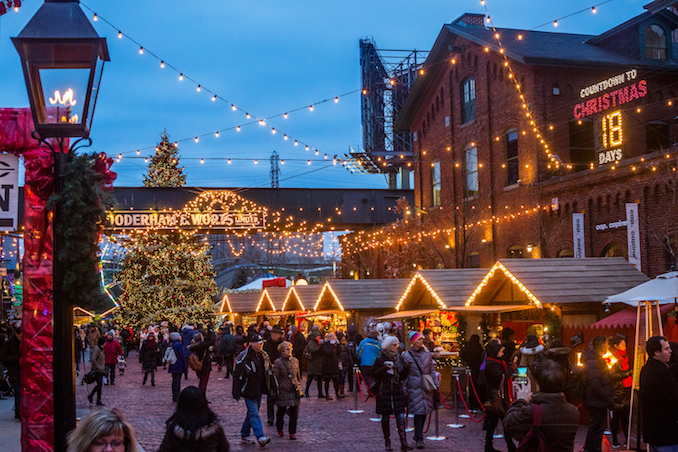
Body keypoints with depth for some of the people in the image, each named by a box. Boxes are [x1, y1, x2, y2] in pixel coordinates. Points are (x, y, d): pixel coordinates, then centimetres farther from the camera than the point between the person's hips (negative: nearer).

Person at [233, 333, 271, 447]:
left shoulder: (264, 356, 6)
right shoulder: (243, 357, -13)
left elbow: (269, 372, 16)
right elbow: (237, 376, -11)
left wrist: (271, 388, 13)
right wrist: (236, 393, -13)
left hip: (259, 390, 7)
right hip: (248, 390, -7)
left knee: (252, 412, 13)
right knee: (254, 413, -11)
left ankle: (244, 436, 25)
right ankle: (260, 438, -16)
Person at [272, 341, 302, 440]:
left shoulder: (295, 361, 8)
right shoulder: (277, 362, -6)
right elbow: (275, 378, -4)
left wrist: (299, 387, 15)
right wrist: (276, 391, -7)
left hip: (295, 390, 4)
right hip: (283, 391, -3)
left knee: (294, 412, 0)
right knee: (281, 411, 7)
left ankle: (292, 432, 10)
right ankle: (280, 429, 31)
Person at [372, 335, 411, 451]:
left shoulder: (400, 358, 9)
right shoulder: (380, 359, -2)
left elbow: (403, 377, 11)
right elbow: (374, 374, -4)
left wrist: (404, 370, -10)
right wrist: (384, 368, -18)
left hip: (397, 391, 3)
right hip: (384, 391, -2)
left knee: (400, 416, -6)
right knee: (385, 417, 5)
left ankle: (403, 442, -9)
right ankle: (387, 442, 17)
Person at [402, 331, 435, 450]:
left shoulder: (427, 353, 9)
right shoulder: (407, 355, -2)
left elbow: (431, 369, 16)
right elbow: (404, 374, 0)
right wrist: (404, 390, -3)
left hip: (426, 386, 4)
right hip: (415, 387, -4)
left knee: (424, 410, 7)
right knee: (418, 411, -8)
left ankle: (418, 435, 23)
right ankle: (419, 439, -2)